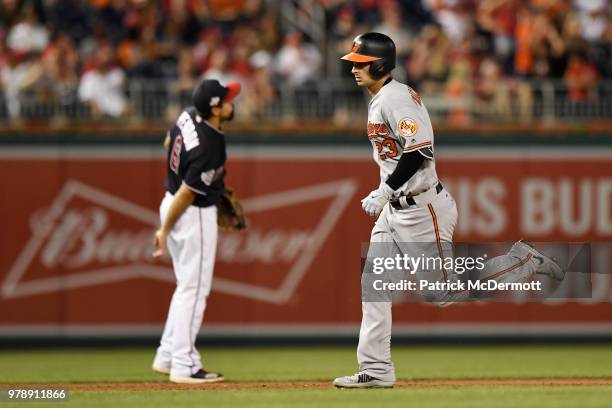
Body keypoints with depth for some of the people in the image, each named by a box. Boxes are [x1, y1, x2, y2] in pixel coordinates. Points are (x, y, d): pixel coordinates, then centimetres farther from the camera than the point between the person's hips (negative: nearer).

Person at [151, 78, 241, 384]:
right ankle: (183, 367, 2)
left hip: (170, 203, 9)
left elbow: (168, 143, 17)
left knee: (188, 286, 19)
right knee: (194, 289, -2)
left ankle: (167, 356, 23)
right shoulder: (209, 149, -29)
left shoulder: (188, 117, -4)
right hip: (195, 214, -9)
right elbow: (186, 193, -23)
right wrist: (165, 230, -12)